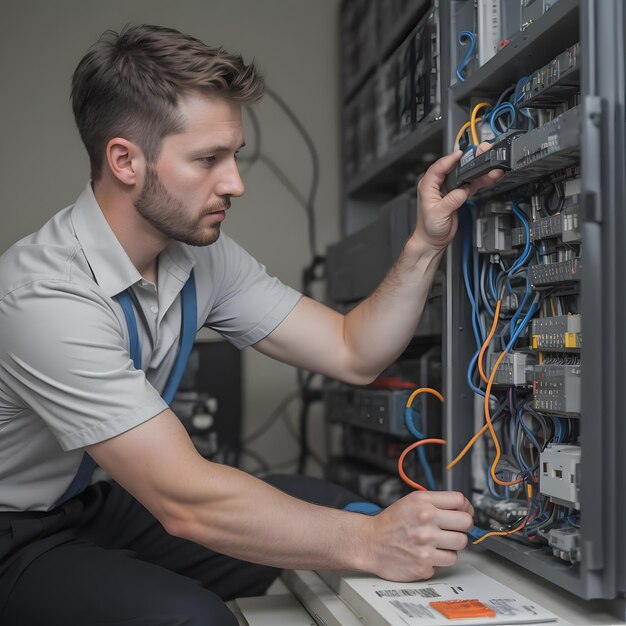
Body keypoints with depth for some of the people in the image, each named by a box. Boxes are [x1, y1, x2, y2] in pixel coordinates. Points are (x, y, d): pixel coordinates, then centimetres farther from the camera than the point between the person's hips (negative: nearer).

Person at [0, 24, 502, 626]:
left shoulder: (204, 257, -4)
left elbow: (351, 353, -3)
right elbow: (185, 500, -32)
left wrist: (426, 243, -15)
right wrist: (369, 542, -31)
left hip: (99, 504, 7)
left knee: (326, 505, -8)